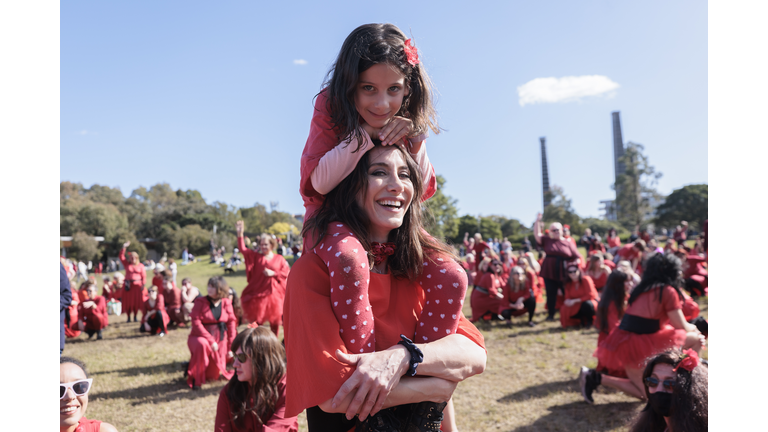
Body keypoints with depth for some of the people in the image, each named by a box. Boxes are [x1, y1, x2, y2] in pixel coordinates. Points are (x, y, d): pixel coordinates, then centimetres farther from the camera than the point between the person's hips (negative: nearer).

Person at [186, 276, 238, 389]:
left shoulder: (226, 303, 0)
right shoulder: (200, 301, -8)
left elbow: (231, 324, 2)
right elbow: (196, 323, -16)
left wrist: (230, 347, -1)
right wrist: (210, 341, -24)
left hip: (220, 340, 3)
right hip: (199, 337, -3)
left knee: (214, 375, 2)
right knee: (202, 344, -40)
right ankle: (195, 379, -19)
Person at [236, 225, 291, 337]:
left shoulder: (279, 259, 6)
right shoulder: (255, 256, 5)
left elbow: (286, 273, 1)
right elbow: (243, 249, -8)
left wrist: (273, 273, -12)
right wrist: (240, 234, -21)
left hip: (274, 293, 1)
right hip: (258, 293, 0)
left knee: (275, 321, 7)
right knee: (257, 321, 1)